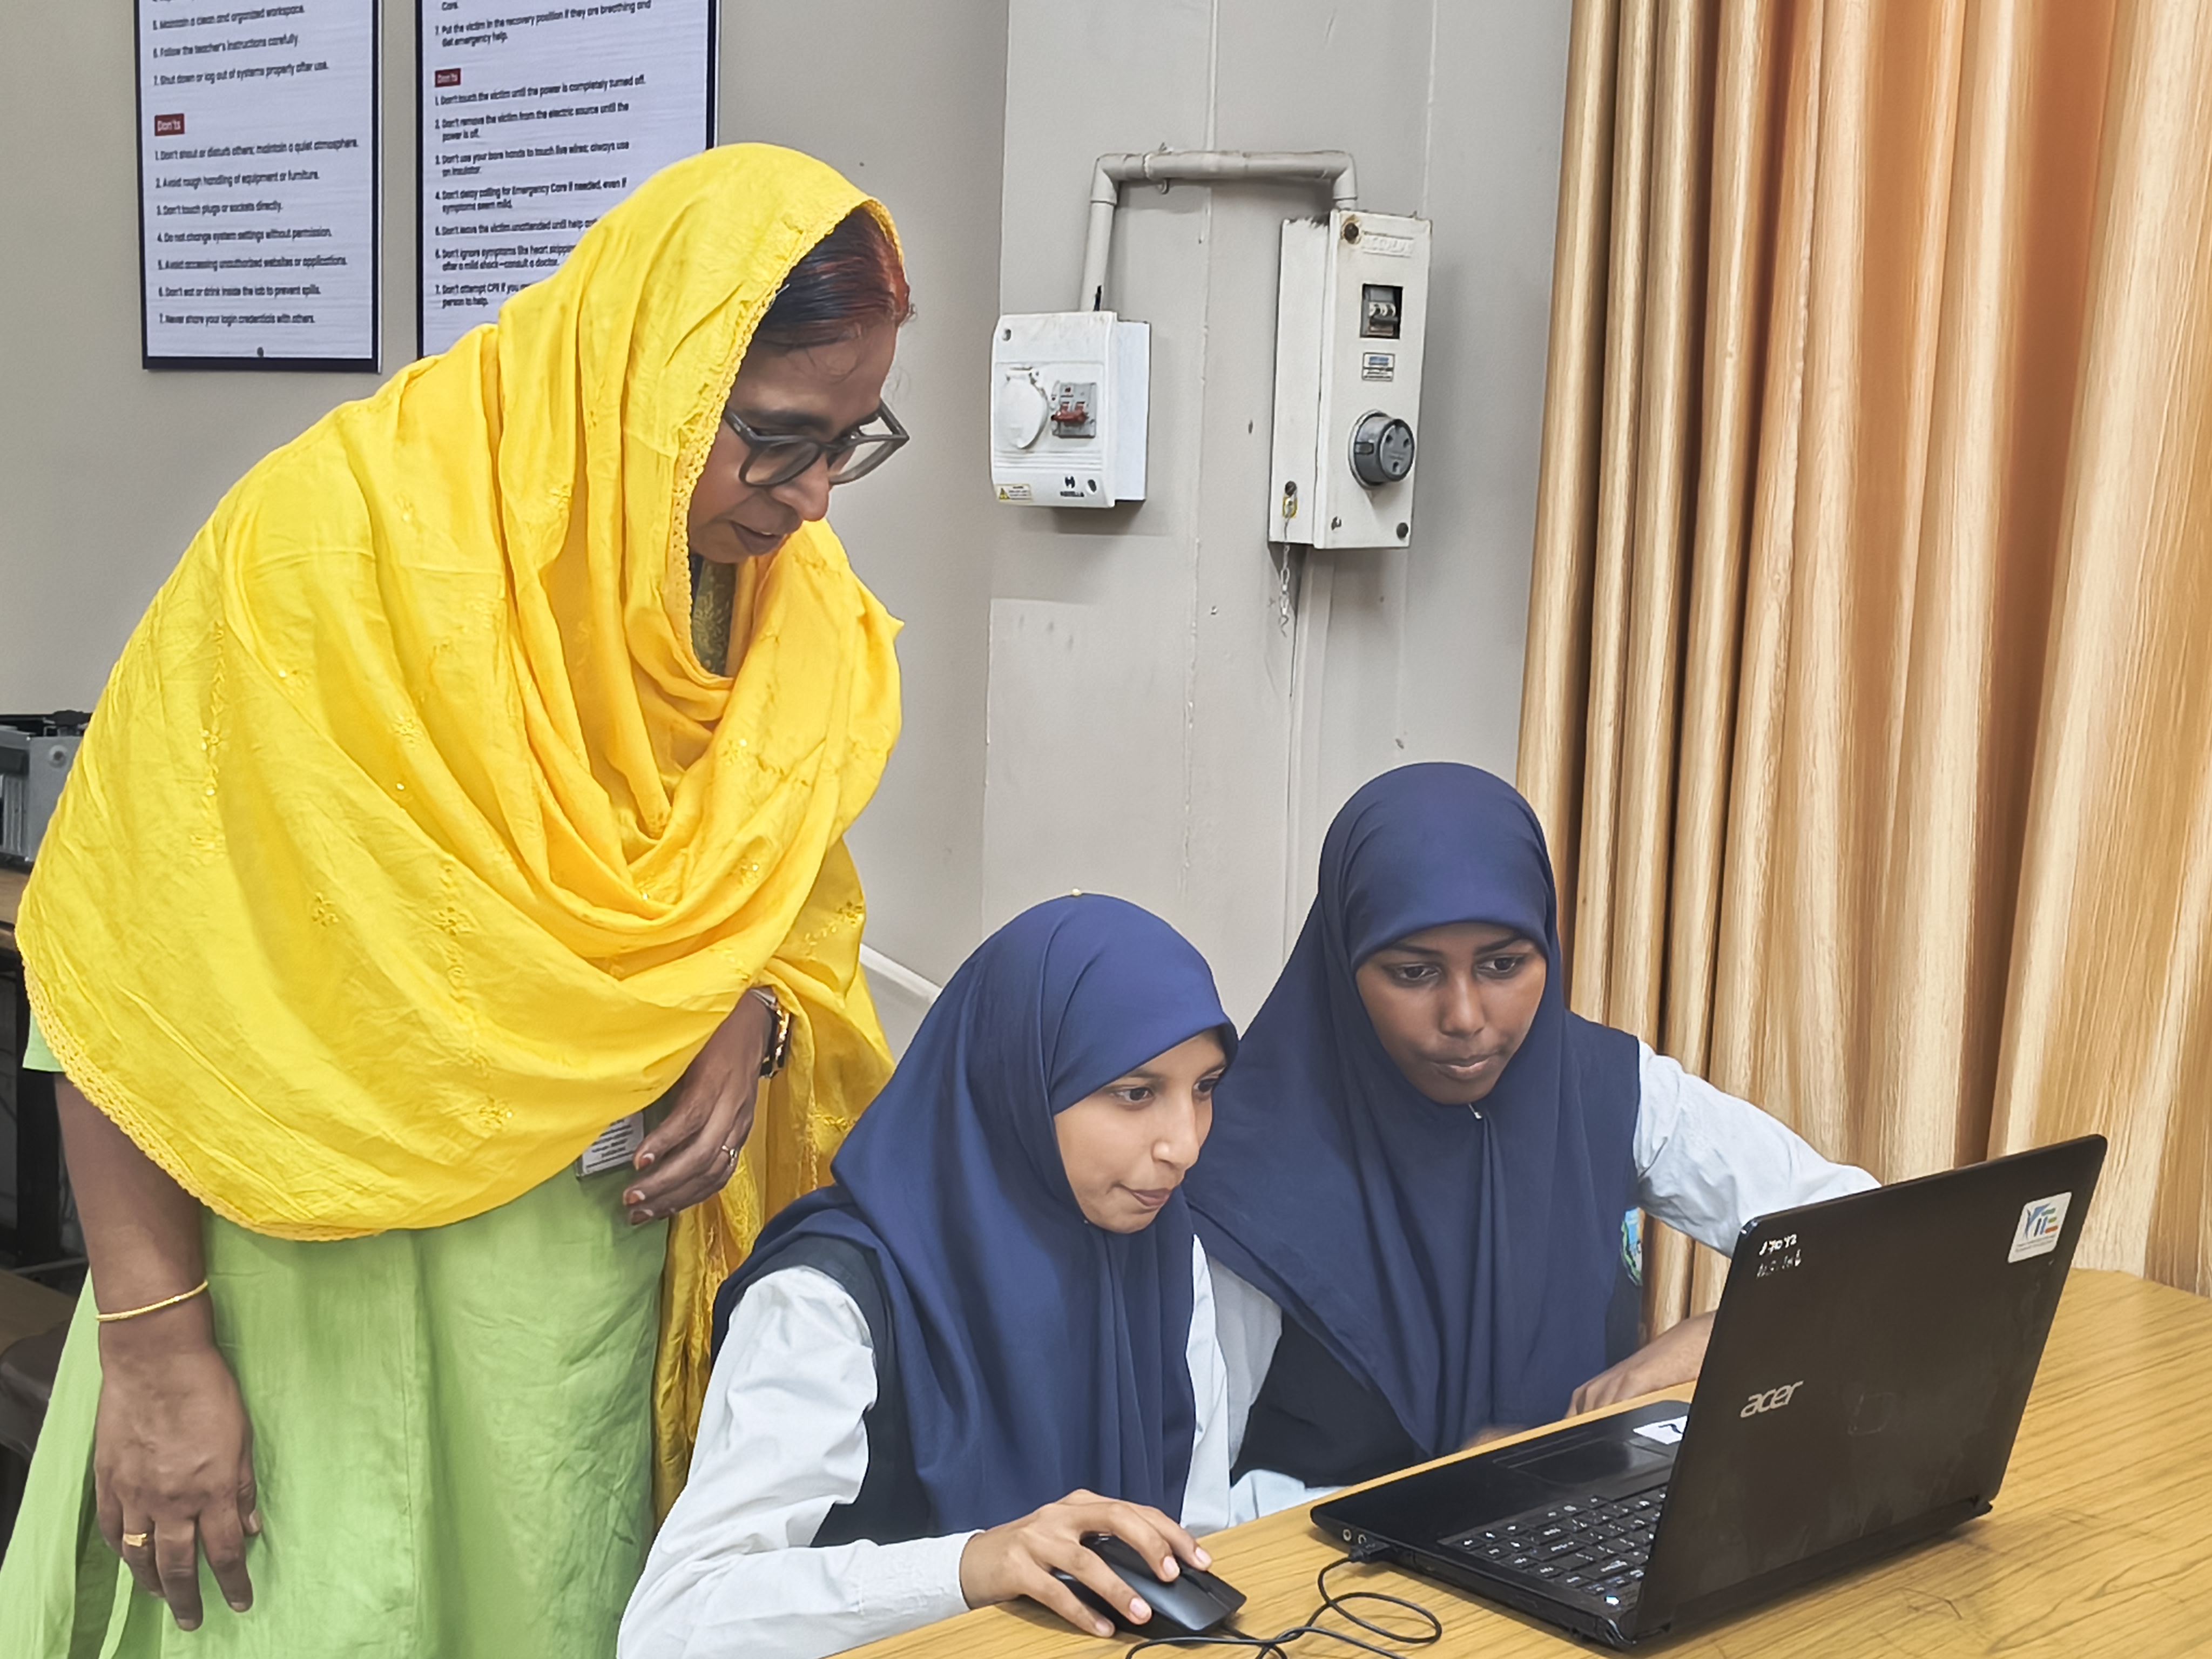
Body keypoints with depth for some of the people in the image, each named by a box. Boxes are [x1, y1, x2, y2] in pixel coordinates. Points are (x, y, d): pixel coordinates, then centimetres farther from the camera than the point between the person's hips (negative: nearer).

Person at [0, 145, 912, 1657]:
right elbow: (124, 964, -16)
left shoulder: (795, 600, -2)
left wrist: (751, 1025, -9)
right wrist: (154, 1349, -17)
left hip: (615, 1240, 5)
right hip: (335, 1258, -5)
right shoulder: (338, 538, -19)